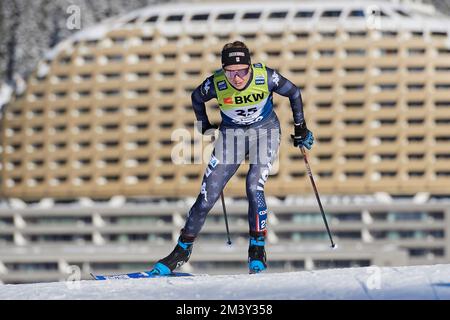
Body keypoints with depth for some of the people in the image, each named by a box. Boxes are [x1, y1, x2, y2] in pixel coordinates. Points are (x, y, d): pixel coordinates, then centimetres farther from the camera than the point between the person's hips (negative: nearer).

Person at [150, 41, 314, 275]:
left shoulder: (265, 77, -26)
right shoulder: (216, 84, -23)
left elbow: (293, 93, -7)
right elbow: (196, 98, 1)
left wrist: (300, 128, -1)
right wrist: (204, 126, 6)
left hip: (265, 132, -1)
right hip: (231, 135, 1)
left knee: (254, 187, -22)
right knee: (207, 195, -2)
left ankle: (257, 250, -9)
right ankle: (183, 250, 12)